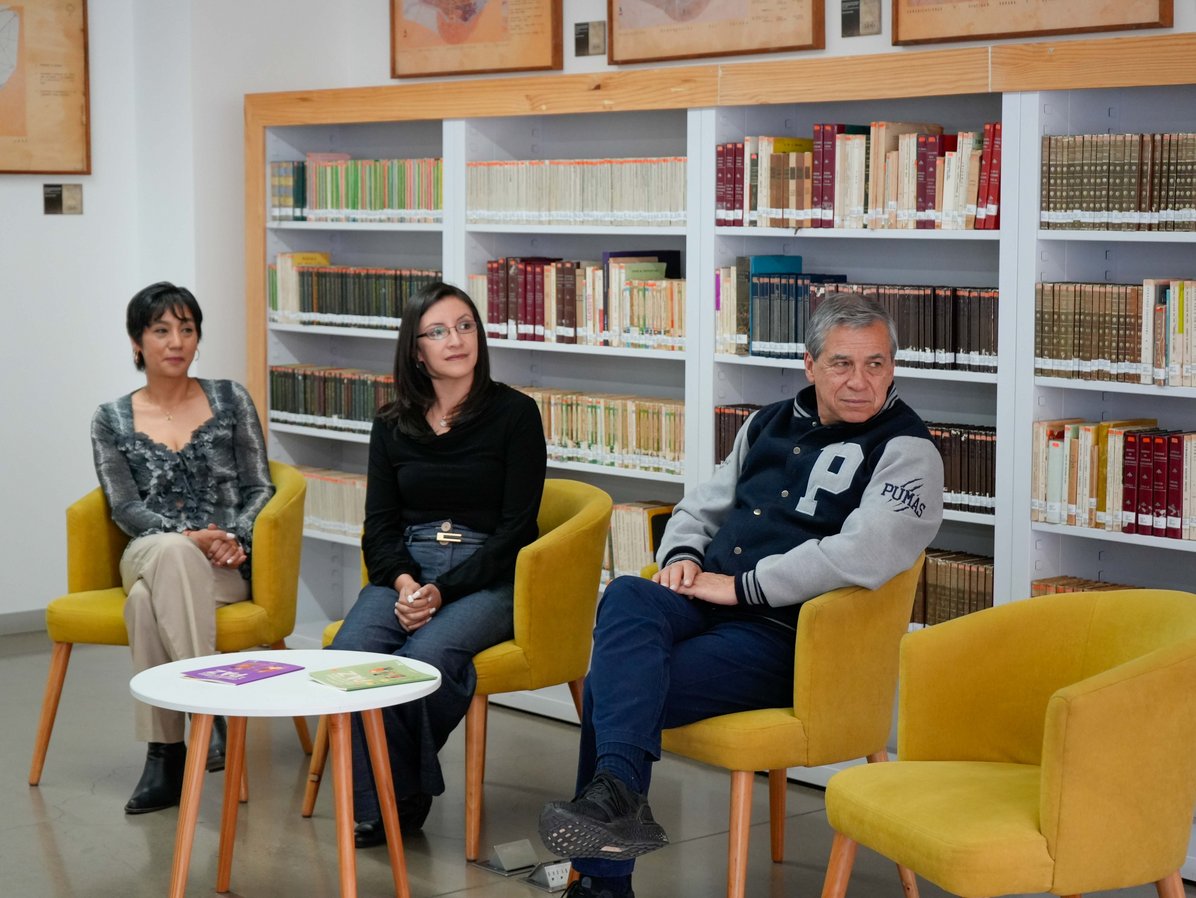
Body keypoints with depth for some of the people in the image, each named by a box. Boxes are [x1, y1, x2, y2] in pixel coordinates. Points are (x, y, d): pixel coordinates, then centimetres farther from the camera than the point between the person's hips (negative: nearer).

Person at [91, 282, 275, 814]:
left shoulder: (230, 401, 11)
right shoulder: (111, 420, 11)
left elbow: (259, 488, 8)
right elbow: (125, 508, 1)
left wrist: (235, 537, -12)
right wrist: (187, 537, -16)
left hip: (224, 566, -1)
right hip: (149, 556, 1)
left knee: (147, 600, -36)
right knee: (168, 553, -39)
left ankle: (166, 755, -35)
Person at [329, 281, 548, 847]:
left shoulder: (514, 413, 0)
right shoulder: (392, 425, 13)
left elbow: (516, 527, -5)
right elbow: (380, 523, 10)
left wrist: (442, 592, -15)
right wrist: (404, 582, -13)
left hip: (488, 577, -3)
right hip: (405, 569, 4)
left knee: (425, 656, -34)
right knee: (350, 652, -29)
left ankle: (406, 788, -8)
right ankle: (383, 803, -15)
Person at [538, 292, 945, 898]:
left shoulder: (905, 452, -4)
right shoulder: (770, 423, 19)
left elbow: (863, 555, -21)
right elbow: (701, 507, 28)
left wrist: (739, 586, -17)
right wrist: (681, 558, 4)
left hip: (783, 637, -6)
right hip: (704, 603, 6)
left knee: (611, 685, -24)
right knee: (625, 598, -28)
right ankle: (616, 792, -35)